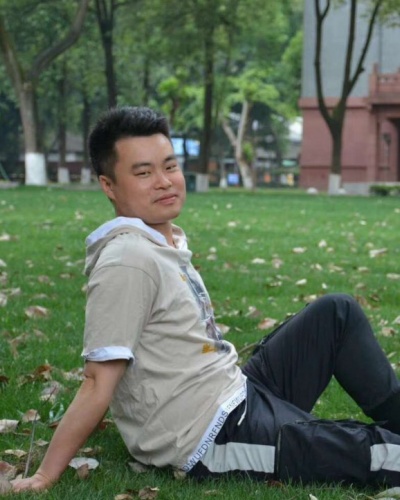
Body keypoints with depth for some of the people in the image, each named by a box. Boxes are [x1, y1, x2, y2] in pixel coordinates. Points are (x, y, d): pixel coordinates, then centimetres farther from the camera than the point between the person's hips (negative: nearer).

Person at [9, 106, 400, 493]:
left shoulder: (170, 241, 8)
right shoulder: (128, 261, -21)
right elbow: (98, 386, -21)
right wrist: (43, 478, -20)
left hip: (237, 393, 10)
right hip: (214, 439, -10)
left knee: (337, 313, 14)